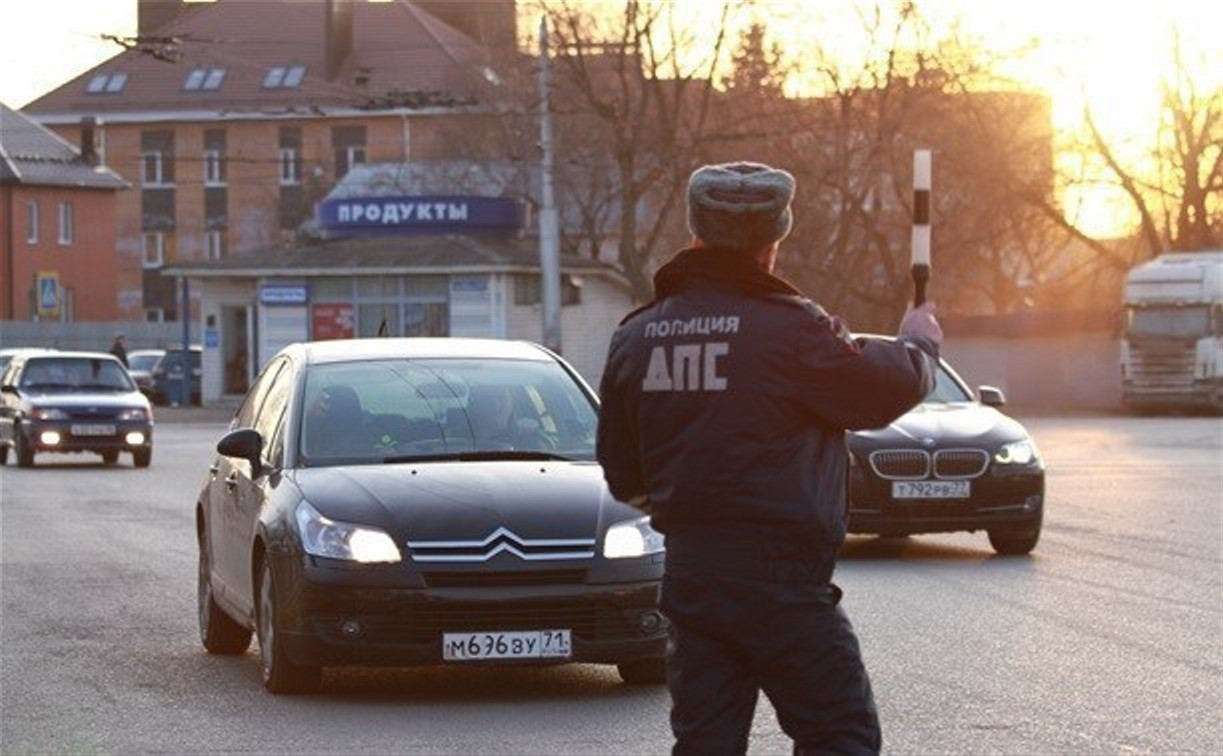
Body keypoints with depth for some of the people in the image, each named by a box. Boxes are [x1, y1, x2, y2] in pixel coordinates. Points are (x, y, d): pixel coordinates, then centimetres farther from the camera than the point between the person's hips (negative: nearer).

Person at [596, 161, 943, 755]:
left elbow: (623, 477, 13)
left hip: (687, 572, 6)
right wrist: (917, 345, 19)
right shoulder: (788, 326, -14)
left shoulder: (635, 336, 6)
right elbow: (883, 392, -2)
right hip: (779, 575, -6)